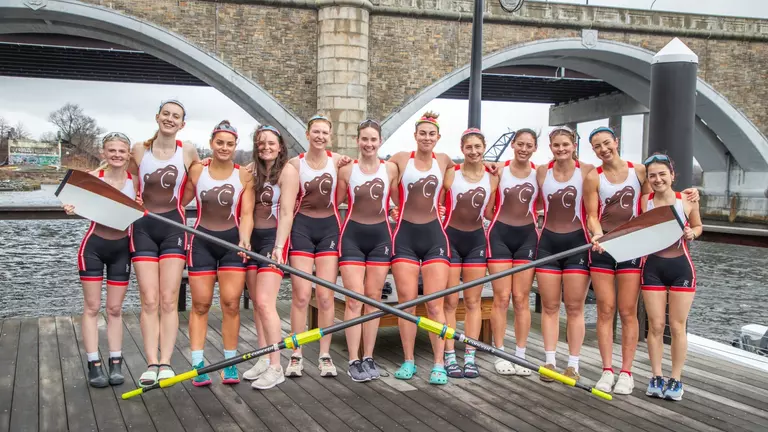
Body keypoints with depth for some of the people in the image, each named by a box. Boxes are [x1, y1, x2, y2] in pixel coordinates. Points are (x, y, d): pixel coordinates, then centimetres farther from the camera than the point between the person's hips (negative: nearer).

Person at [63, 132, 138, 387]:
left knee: (115, 309, 10)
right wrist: (71, 208, -27)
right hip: (93, 246, -1)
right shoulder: (92, 177, -10)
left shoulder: (135, 181, -5)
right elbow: (80, 203, -5)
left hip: (121, 248, 2)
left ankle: (116, 364, 17)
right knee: (92, 307, 2)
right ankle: (94, 366, 8)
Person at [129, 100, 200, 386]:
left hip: (173, 226, -1)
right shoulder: (139, 150, 3)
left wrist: (179, 203, 8)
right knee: (149, 300, -3)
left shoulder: (188, 151, 1)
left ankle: (165, 363, -1)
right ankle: (151, 363, -2)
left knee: (168, 300, -3)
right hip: (143, 226, 1)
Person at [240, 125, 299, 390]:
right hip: (252, 239, 7)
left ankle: (275, 367, -8)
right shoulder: (253, 171, 14)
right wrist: (244, 239, -6)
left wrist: (279, 246, -20)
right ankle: (264, 360, 18)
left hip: (273, 238, -7)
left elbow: (286, 213, -12)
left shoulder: (287, 170, -6)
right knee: (256, 303, 9)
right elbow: (248, 209, 7)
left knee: (265, 302, -14)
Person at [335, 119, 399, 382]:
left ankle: (368, 358, 15)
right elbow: (335, 203, 3)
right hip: (353, 235, -1)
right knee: (354, 299, -6)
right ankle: (354, 361, -1)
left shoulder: (390, 169, 0)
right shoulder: (347, 170, -2)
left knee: (374, 298, 6)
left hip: (380, 235, 2)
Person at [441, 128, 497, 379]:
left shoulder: (491, 178, 2)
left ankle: (470, 357, 11)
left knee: (473, 301, 6)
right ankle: (450, 357, 6)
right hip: (450, 238, -3)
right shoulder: (450, 174, -6)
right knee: (450, 302, 0)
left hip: (476, 240, 3)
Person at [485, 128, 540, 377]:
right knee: (501, 298, -1)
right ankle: (500, 355, 7)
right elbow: (488, 211, 0)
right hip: (500, 235, -1)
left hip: (527, 237, 1)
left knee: (521, 299, 4)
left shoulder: (539, 173, 4)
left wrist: (527, 219, -7)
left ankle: (520, 356, 11)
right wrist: (507, 219, -7)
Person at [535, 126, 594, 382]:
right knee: (549, 306, 6)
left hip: (577, 242, -2)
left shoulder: (586, 171, -4)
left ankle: (573, 365, 10)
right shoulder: (542, 172, 4)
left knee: (575, 307, 3)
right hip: (548, 242, 3)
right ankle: (549, 361, 12)